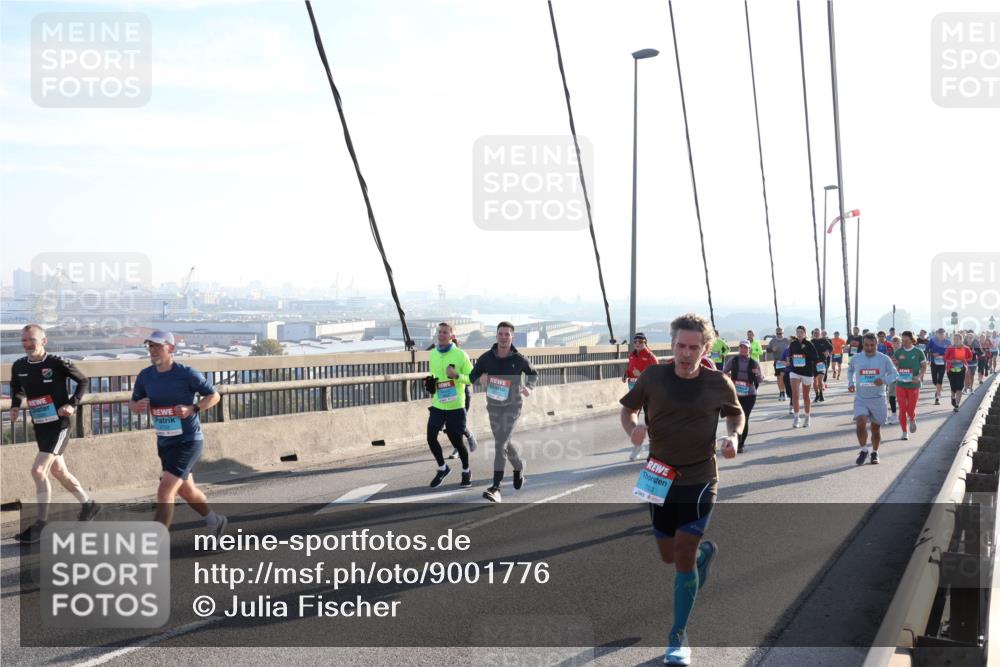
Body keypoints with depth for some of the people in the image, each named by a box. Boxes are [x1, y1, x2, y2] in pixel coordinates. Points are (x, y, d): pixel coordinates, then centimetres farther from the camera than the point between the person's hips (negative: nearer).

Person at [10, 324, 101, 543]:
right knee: (59, 472, 17)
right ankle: (88, 505, 36)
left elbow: (83, 381, -2)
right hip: (39, 427, 7)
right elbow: (16, 390, 19)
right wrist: (15, 407, 1)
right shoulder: (19, 367, 1)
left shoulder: (58, 363, -14)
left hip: (58, 425, -7)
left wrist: (72, 404, -12)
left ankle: (40, 525, -4)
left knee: (38, 471, -14)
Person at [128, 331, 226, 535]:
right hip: (164, 442, 7)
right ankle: (216, 521, 44)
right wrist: (138, 406, -13)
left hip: (188, 441, -7)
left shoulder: (187, 374, -14)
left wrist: (192, 409, -21)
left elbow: (214, 395, -5)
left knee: (165, 490, -17)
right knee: (186, 490, 19)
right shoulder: (145, 376, 1)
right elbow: (132, 404, 12)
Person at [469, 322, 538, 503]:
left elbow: (533, 374, 6)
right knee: (504, 442, 20)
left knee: (500, 444, -16)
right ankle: (519, 466, 50)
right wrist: (480, 378, -27)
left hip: (512, 407, -4)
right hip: (493, 407, 4)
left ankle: (495, 488, -14)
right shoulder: (486, 358, -12)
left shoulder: (520, 360, -14)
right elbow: (472, 376, -4)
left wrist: (530, 388, -13)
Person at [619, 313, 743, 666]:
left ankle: (678, 637, 9)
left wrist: (733, 436, -9)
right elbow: (628, 408, 6)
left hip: (700, 480, -2)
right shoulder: (653, 377, -7)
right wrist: (633, 429, -16)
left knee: (683, 558, -8)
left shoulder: (719, 383, -7)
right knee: (669, 556, 15)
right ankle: (706, 551, 52)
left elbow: (736, 413, 12)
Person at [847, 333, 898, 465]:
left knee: (876, 428, 10)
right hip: (861, 398, 0)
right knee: (860, 424, -18)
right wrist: (850, 383, 5)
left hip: (878, 399, 0)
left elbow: (894, 374, 1)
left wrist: (884, 380, -19)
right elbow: (850, 369, 19)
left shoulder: (884, 359, -7)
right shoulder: (856, 359, -2)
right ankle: (864, 450, 2)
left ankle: (874, 453, 30)